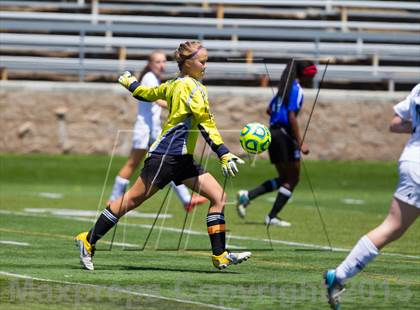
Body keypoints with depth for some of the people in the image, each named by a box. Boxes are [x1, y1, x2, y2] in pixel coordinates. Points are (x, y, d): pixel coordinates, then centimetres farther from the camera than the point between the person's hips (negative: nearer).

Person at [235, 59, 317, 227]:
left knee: (283, 178, 14)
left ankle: (246, 195, 0)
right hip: (285, 134, -9)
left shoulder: (284, 87, 16)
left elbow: (269, 110, 23)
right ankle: (272, 216, -2)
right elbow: (292, 117, -18)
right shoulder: (296, 90, -10)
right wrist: (300, 143, -19)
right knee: (292, 179, 1)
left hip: (273, 132, 9)